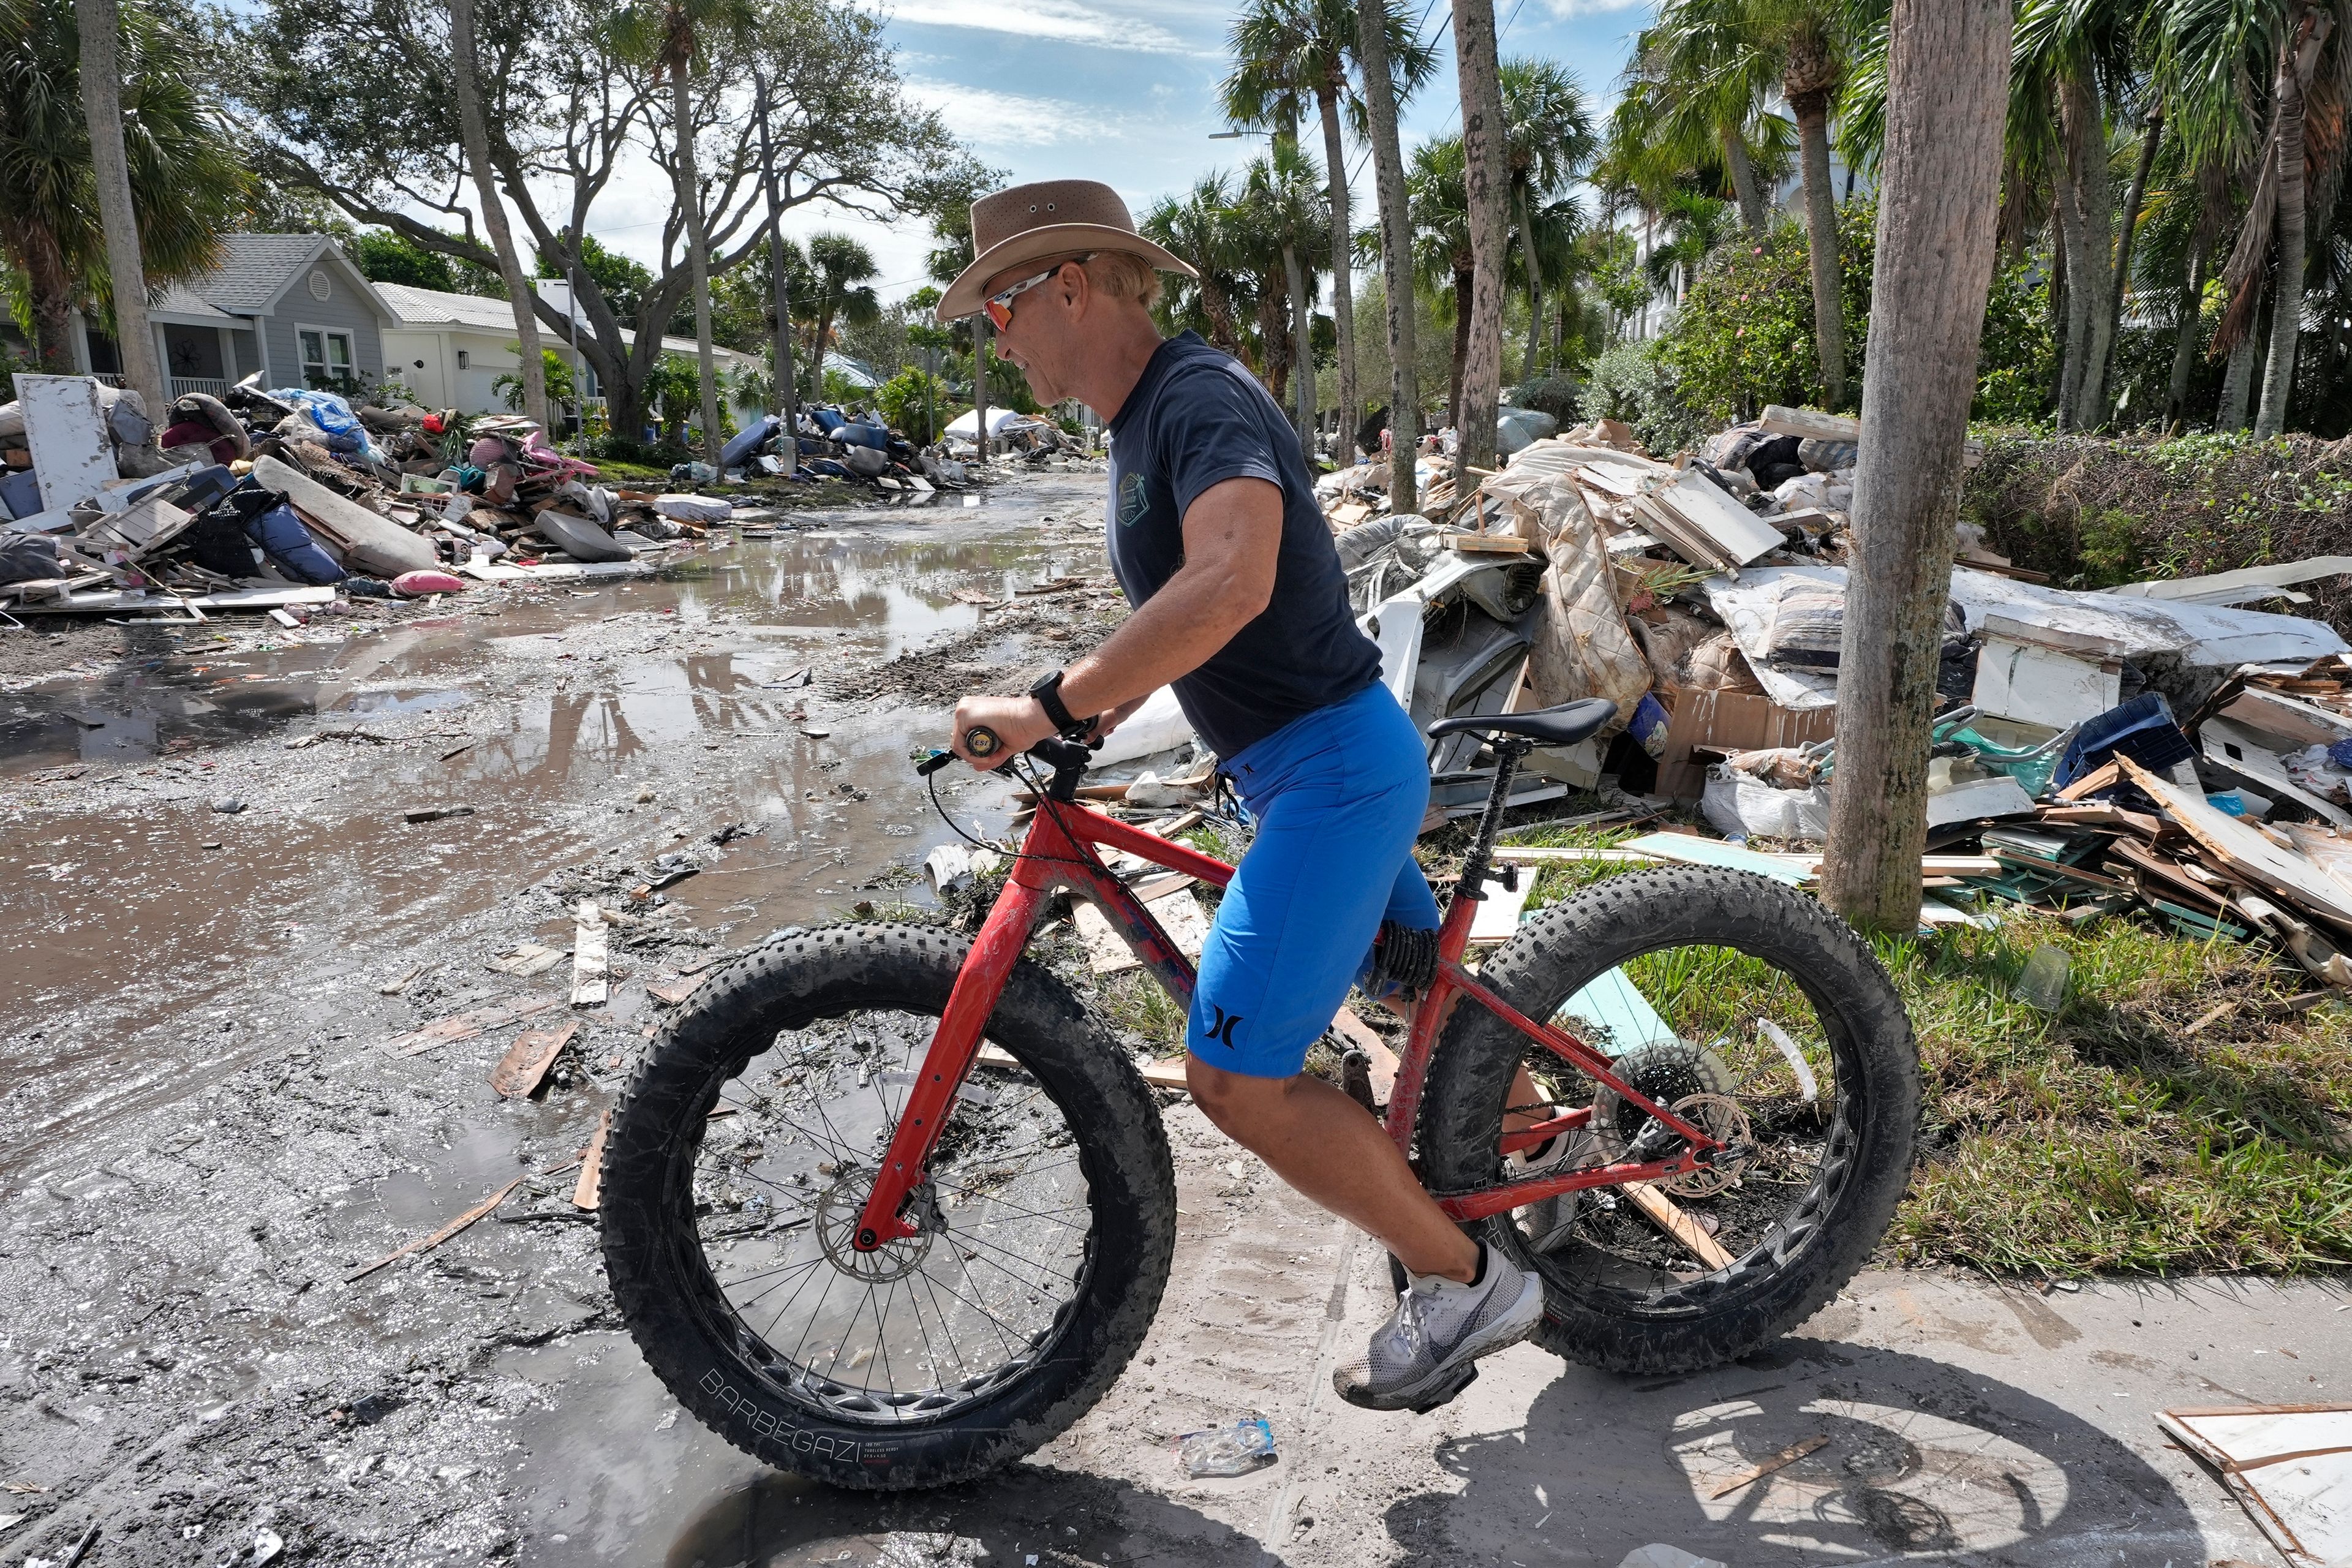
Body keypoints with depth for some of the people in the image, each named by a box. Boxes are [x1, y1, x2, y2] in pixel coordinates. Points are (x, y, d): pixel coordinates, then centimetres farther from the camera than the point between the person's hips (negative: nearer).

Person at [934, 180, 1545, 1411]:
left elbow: (1232, 584, -36)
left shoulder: (1201, 398, -18)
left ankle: (1465, 1286, 6)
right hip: (1315, 766, 10)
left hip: (1334, 768, -10)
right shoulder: (1142, 420, 14)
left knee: (1235, 1077, -10)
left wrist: (1052, 705, -34)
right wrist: (1101, 704, 9)